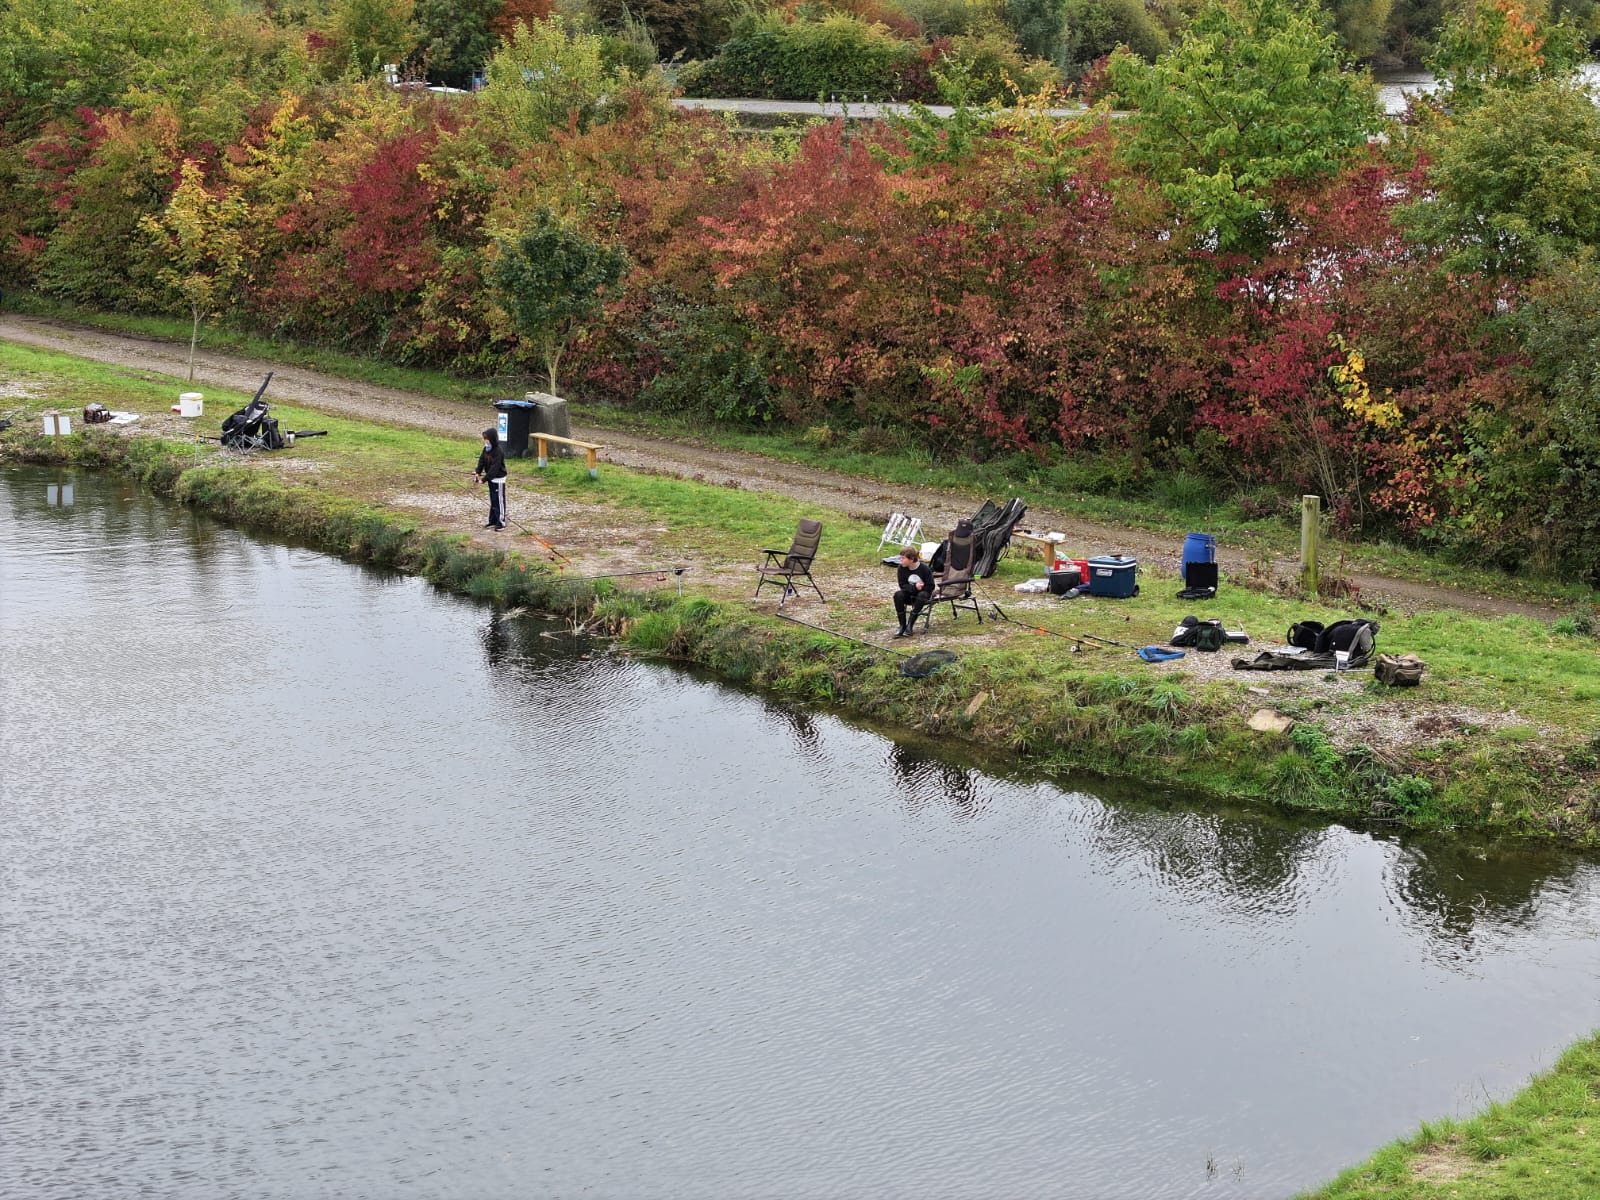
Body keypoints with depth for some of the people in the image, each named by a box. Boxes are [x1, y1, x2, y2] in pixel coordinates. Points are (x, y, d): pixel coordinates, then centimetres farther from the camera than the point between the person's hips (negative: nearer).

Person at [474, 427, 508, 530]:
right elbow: (482, 461, 0)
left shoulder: (498, 452, -24)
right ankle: (493, 521, 23)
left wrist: (484, 479, -30)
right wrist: (477, 472, -17)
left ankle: (501, 522, 4)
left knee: (499, 501, -2)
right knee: (492, 501, 15)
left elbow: (494, 468, -27)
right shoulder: (486, 449, 3)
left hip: (498, 479, -9)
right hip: (491, 479, 9)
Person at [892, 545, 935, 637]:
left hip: (922, 592, -3)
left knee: (922, 595, -37)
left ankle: (909, 626, -32)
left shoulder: (924, 568, -16)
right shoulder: (902, 568, -8)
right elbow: (902, 585, -9)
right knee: (898, 595, -28)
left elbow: (930, 586, -10)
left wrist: (919, 588, -20)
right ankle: (902, 625, -23)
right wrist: (914, 587, -25)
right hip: (909, 595, 3)